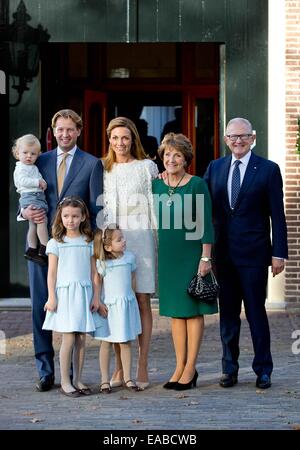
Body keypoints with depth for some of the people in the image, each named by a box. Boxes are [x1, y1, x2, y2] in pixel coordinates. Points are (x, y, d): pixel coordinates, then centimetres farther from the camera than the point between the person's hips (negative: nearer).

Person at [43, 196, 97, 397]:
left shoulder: (89, 243, 9)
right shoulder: (56, 243, 2)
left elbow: (94, 272, 10)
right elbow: (52, 273, 1)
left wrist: (96, 296, 4)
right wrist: (51, 297, -5)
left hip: (84, 294, 3)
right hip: (64, 294, -3)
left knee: (81, 339, 4)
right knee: (69, 339, -6)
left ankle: (77, 380, 14)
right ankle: (65, 382, 3)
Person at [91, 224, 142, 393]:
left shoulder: (130, 257, 0)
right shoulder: (102, 263, -10)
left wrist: (131, 299, 11)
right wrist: (98, 303, -14)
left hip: (127, 304, 3)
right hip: (108, 306, -3)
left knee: (126, 342, 8)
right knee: (106, 342, 5)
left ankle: (128, 378, 17)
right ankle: (105, 380, 12)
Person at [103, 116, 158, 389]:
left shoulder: (147, 167, 6)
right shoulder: (103, 169, 14)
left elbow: (154, 205, 4)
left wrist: (159, 241, -2)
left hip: (139, 238, -3)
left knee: (142, 301, -3)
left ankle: (142, 368, 1)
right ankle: (119, 368, 6)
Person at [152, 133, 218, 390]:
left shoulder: (197, 185, -7)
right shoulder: (156, 185, 6)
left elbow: (206, 224, -8)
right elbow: (154, 222, 13)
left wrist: (206, 258, -13)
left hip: (192, 253, -5)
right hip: (167, 254, 5)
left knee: (193, 310, 1)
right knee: (174, 310, 8)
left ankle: (190, 368, 6)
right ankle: (180, 366, 15)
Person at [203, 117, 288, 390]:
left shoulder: (268, 169, -1)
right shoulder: (215, 168, 10)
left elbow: (277, 215, -3)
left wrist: (279, 253, -7)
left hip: (253, 254, -3)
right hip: (223, 253, 3)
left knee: (256, 312, 2)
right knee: (228, 313, 9)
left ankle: (263, 370, 13)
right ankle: (230, 369, 19)